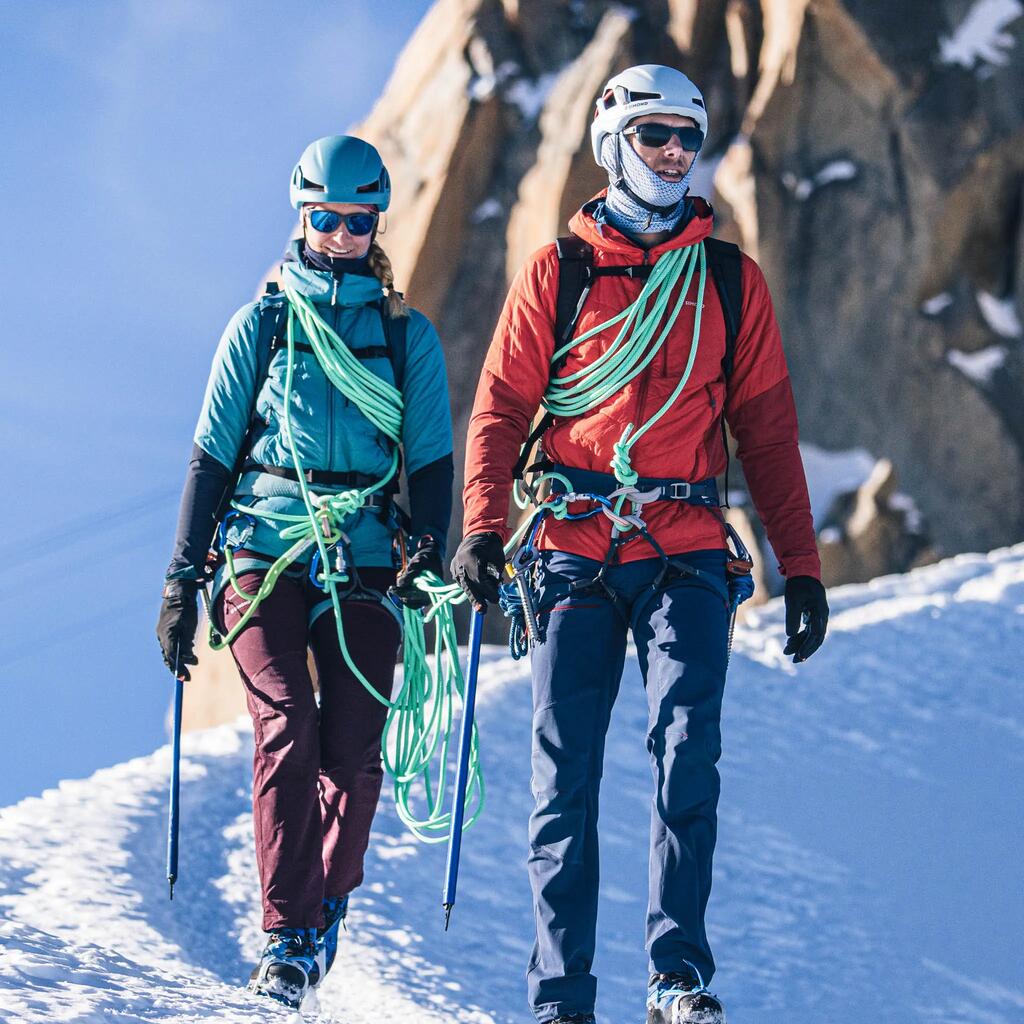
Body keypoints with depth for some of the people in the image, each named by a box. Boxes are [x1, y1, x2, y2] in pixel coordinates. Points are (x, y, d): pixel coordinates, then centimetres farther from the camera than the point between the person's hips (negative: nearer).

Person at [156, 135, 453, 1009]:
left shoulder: (408, 337, 13)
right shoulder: (262, 325, 10)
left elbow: (432, 460, 11)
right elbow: (213, 454, 10)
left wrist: (430, 553, -5)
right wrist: (183, 578, 5)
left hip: (366, 562, 1)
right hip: (266, 554, -1)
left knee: (353, 753, -7)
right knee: (286, 727, -18)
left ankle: (329, 905, 17)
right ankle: (287, 937, -17)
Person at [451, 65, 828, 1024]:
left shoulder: (730, 279, 12)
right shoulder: (556, 271, 8)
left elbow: (767, 429, 12)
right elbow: (501, 405, 5)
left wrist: (799, 563, 7)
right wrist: (482, 528, -9)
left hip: (686, 554, 0)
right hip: (577, 550, 0)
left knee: (686, 756, -15)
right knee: (565, 774, -1)